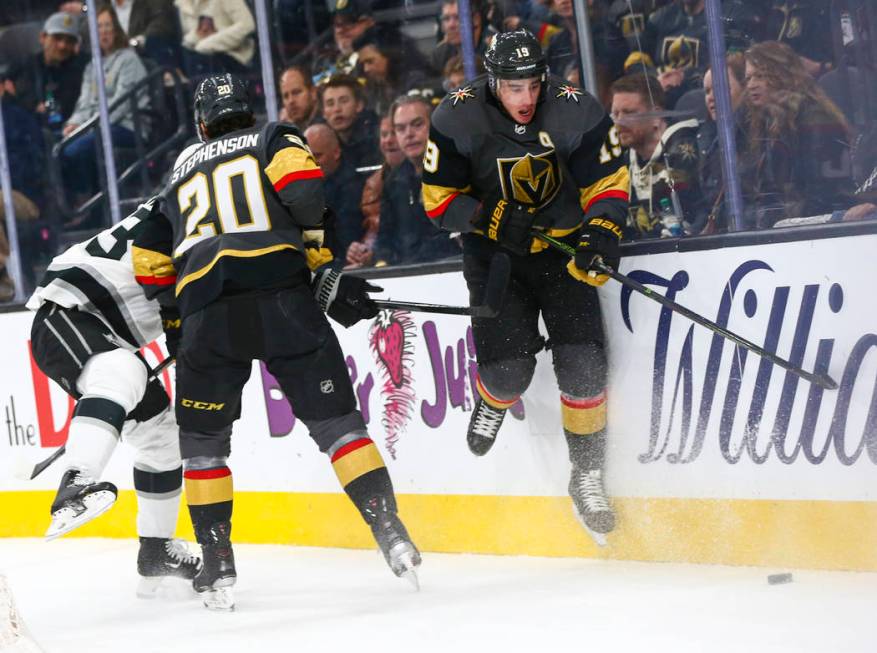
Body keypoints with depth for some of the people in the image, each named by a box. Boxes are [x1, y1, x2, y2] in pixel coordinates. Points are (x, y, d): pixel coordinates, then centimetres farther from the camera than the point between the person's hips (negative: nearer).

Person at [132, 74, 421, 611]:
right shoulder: (274, 139, 20)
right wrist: (318, 255, 10)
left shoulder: (184, 170, 30)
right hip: (281, 296, -2)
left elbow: (150, 266, 29)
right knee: (336, 420, 6)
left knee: (202, 439, 16)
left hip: (207, 312, 2)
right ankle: (391, 533, -5)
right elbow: (302, 184, -3)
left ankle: (218, 566, 11)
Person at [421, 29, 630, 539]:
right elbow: (439, 199, -10)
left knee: (582, 365, -11)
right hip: (495, 251, 0)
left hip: (563, 247, 0)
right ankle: (493, 402, 27)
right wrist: (490, 219, -27)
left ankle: (588, 476, 8)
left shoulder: (577, 112, -17)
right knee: (509, 368, -13)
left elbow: (609, 184, -8)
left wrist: (601, 234, -26)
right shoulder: (459, 118, -17)